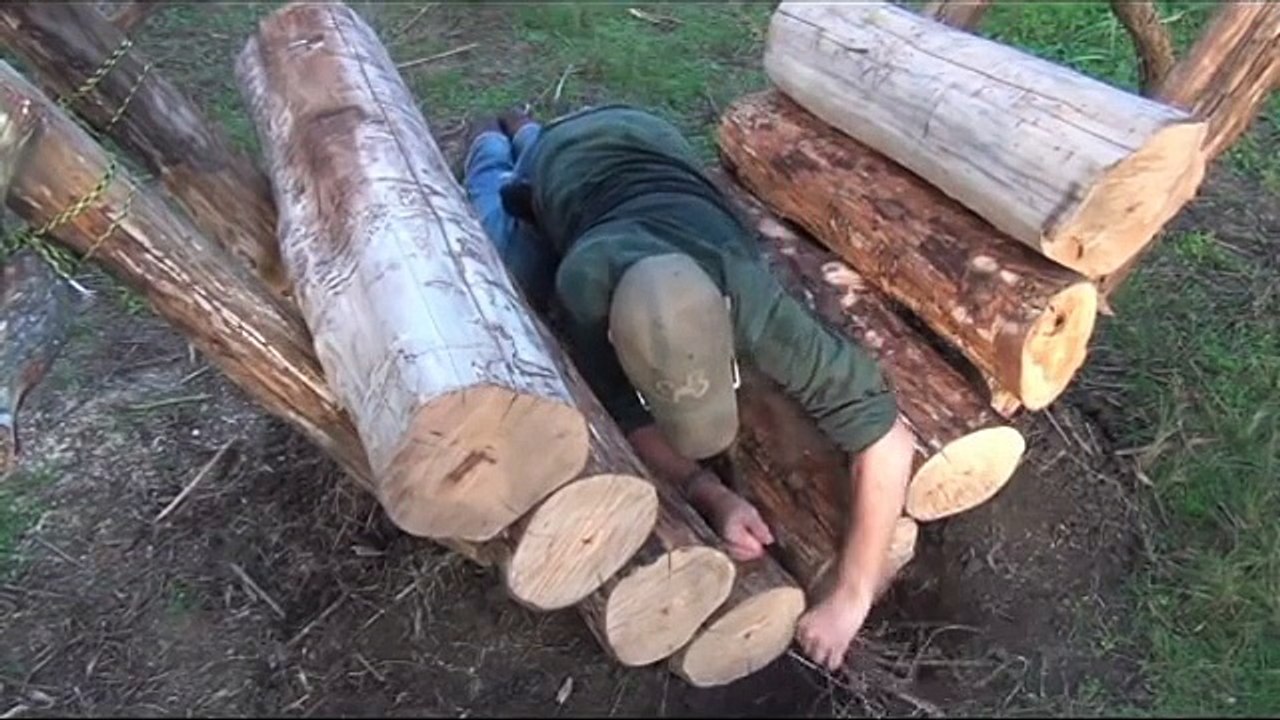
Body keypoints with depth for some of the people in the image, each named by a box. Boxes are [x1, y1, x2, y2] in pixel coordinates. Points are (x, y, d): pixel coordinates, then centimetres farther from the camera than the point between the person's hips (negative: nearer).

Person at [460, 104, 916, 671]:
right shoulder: (584, 289, -47)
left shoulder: (752, 304, -46)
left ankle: (525, 137, 51)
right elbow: (623, 413, -31)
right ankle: (493, 149, 44)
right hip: (569, 158, -1)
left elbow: (887, 438, -43)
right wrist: (711, 497, -45)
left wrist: (851, 597, -43)